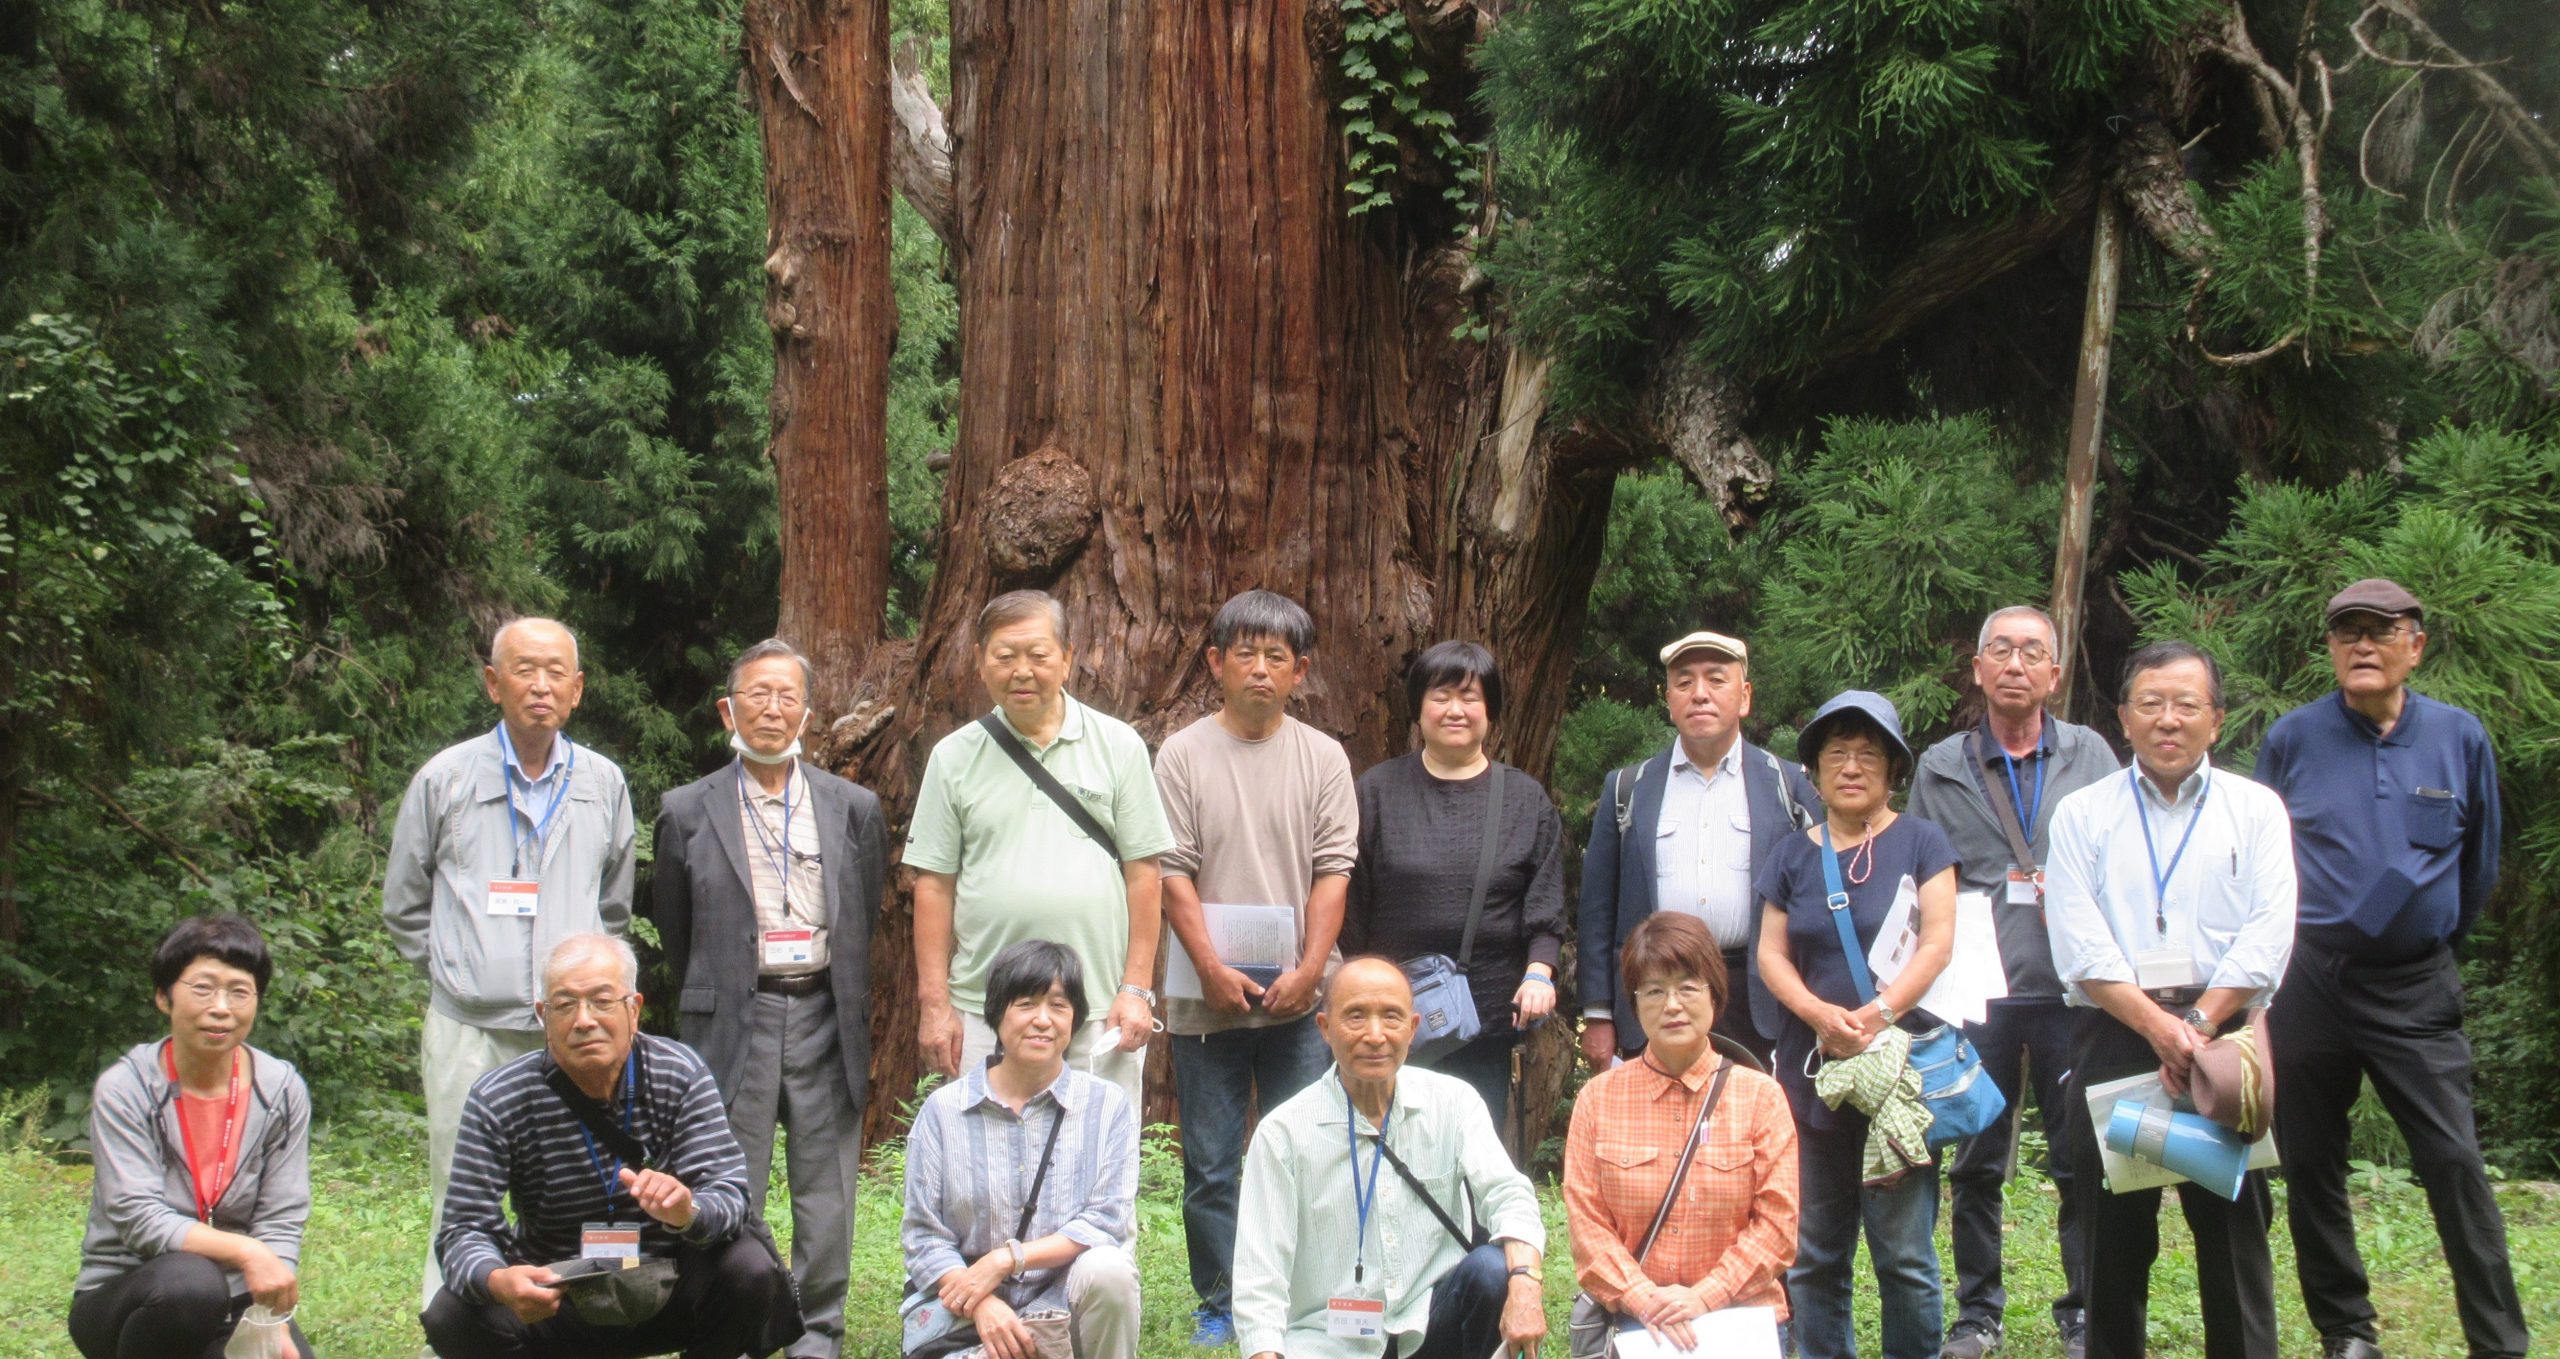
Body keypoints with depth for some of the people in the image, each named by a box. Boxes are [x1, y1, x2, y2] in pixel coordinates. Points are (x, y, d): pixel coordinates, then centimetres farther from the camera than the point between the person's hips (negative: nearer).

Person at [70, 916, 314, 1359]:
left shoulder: (282, 1091, -3)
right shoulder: (125, 1089, -12)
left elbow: (280, 1225, -5)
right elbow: (141, 1219, -21)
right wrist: (244, 1252, -35)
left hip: (232, 1305, 3)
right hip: (127, 1302, -3)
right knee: (190, 1280, -36)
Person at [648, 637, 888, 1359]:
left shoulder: (854, 809, 7)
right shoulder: (687, 813, 3)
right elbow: (673, 930, 11)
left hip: (825, 1020, 1)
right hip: (734, 1021, -1)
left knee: (826, 1190, 6)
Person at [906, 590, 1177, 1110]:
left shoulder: (1118, 746, 5)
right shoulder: (953, 758, 7)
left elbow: (1143, 873, 4)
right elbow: (934, 886, 5)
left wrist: (1136, 989, -2)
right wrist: (934, 1003, -1)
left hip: (1100, 1011, -1)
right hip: (984, 1013, 1)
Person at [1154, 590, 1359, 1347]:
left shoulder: (1322, 758, 6)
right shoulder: (1184, 754, 2)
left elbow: (1332, 871, 1)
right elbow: (1173, 872, -2)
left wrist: (1310, 970, -10)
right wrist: (1212, 970, -11)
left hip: (1298, 998, 1)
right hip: (1208, 999, -1)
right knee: (1210, 1165, 4)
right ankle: (1219, 1304, 13)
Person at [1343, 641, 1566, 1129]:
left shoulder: (1526, 799, 9)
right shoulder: (1379, 791, 8)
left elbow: (1546, 904, 5)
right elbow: (1352, 900, 8)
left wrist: (1539, 973, -11)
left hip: (1489, 1014, 1)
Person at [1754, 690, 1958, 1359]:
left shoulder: (1920, 841, 4)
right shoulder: (1793, 857, 13)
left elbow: (1939, 939, -5)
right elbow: (1771, 953, 6)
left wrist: (1880, 1014, -18)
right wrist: (1821, 1015, -12)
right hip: (1810, 1072, 3)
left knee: (1904, 1253, -5)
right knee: (1813, 1254, 5)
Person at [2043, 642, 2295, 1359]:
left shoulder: (2255, 809, 9)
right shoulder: (2083, 815, 9)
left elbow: (2267, 937, -2)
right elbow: (2079, 945, -2)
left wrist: (2198, 1025, -13)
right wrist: (2158, 1027, -15)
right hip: (2113, 1039, 0)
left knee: (2234, 1232, -1)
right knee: (2113, 1238, 2)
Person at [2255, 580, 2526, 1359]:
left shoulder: (2460, 739, 0)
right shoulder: (2292, 739, 0)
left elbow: (2479, 860, 14)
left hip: (2415, 987, -1)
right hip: (2308, 980, 1)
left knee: (2455, 1163, -7)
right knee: (2311, 1168, 6)